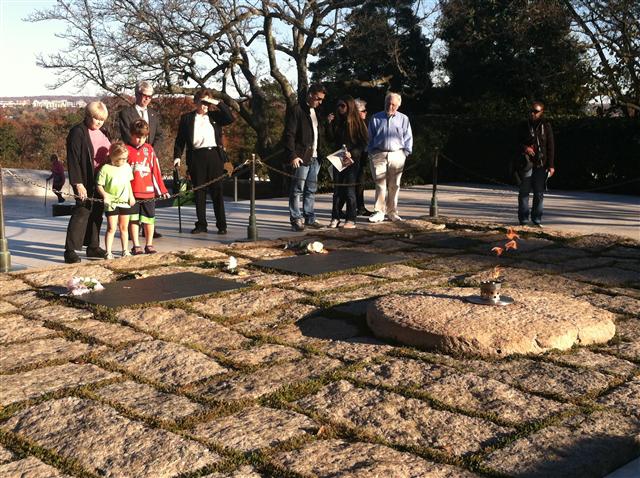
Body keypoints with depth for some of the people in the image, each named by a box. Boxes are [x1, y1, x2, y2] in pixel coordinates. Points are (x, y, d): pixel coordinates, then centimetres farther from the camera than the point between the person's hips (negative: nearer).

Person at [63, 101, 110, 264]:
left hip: (101, 180, 7)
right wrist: (77, 183, -20)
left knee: (97, 213, 11)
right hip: (86, 181, -7)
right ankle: (70, 250, -5)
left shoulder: (102, 132, 15)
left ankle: (93, 247, 21)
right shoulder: (77, 132, -9)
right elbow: (73, 159, -14)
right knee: (82, 212, -8)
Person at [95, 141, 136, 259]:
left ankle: (125, 250, 20)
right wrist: (105, 195, -23)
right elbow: (99, 185, -9)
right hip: (111, 203, -5)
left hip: (125, 202, 5)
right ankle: (108, 252, 0)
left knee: (124, 227, 12)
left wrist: (131, 196, 11)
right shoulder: (105, 168, -10)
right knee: (111, 228, -5)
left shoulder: (127, 167, 7)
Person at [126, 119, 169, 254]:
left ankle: (149, 245, 17)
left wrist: (162, 189, 8)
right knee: (133, 219, 5)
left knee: (149, 219, 6)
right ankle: (136, 246, 13)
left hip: (148, 191, 2)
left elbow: (156, 170, 9)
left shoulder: (149, 149, 7)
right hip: (132, 192, -2)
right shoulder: (126, 150, -1)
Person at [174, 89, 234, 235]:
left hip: (214, 155, 0)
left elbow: (230, 119, -3)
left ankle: (221, 225, 4)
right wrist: (177, 156, -2)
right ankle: (201, 224, 11)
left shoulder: (215, 116, 11)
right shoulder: (186, 118, 10)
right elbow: (180, 139, 9)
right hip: (196, 157, 0)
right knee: (199, 191, 4)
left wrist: (219, 103, -4)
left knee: (217, 191, 1)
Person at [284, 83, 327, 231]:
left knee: (311, 190, 11)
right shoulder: (296, 110, -7)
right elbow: (289, 135, -12)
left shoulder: (316, 111, 18)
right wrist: (292, 155, -17)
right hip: (301, 158, -8)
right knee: (298, 190, -4)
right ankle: (296, 219, 0)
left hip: (314, 157, 8)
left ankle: (309, 218, 17)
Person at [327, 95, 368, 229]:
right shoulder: (337, 121, 10)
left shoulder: (357, 122, -3)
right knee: (337, 189, 4)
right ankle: (335, 218, 8)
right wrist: (330, 124, -5)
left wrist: (352, 153, -16)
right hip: (338, 159, 4)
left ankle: (351, 220, 1)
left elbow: (364, 142, -5)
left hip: (352, 161, -4)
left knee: (349, 190, -5)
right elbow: (331, 138, 6)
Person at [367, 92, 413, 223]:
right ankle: (379, 212, -5)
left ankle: (392, 212, 10)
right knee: (380, 184, -7)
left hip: (397, 155, 1)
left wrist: (405, 153, 2)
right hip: (379, 155, -1)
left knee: (394, 185, 3)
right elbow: (370, 137, 13)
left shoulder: (403, 119, 10)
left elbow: (408, 138, 11)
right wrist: (371, 153, 5)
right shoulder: (376, 118, 10)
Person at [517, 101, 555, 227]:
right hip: (527, 163, 1)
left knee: (539, 193, 3)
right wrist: (524, 147, -11)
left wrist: (551, 165, -3)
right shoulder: (524, 126, 8)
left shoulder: (546, 126, 4)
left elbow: (551, 146, 3)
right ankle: (523, 219, 4)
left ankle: (537, 220, 10)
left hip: (541, 164, -1)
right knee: (524, 191, -1)